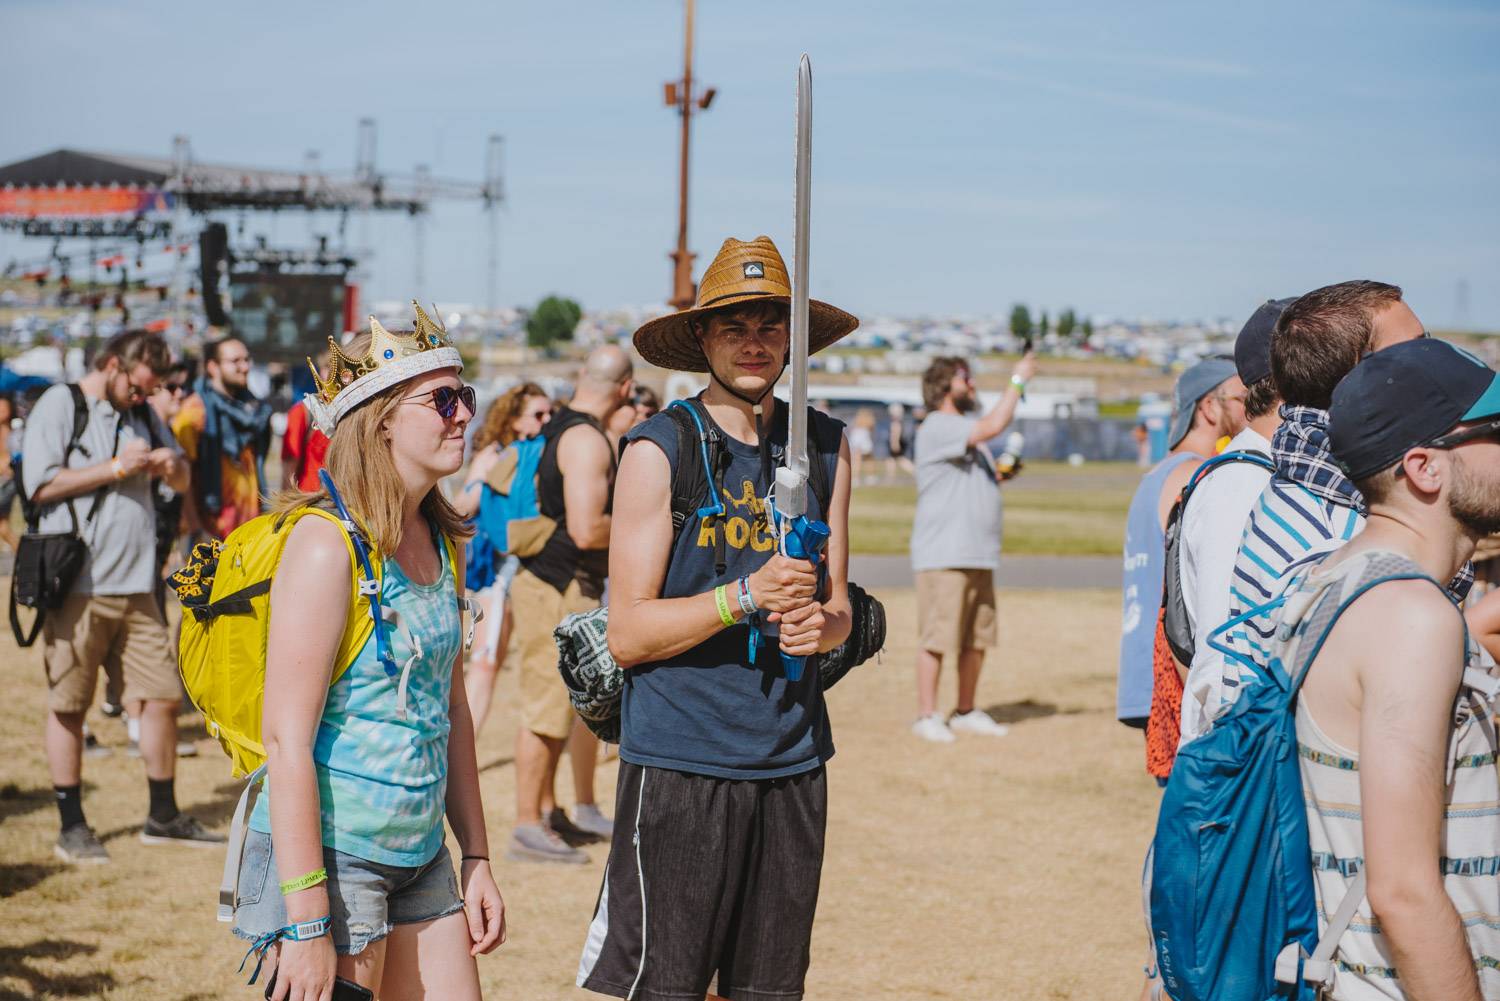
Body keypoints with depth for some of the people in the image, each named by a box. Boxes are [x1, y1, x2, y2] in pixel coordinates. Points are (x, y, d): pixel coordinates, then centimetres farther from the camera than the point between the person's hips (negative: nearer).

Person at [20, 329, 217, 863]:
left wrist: (172, 464, 0)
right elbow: (41, 483, -13)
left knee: (162, 694, 5)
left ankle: (163, 817, 17)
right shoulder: (59, 405, -2)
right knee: (68, 705, 1)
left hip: (136, 586, 6)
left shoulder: (141, 415, 17)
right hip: (77, 584, -6)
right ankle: (71, 827, 9)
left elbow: (182, 481, 24)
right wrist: (117, 468, -12)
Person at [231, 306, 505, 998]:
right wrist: (307, 924, -22)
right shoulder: (327, 543, -15)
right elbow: (286, 738, -19)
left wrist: (476, 858, 15)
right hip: (333, 856, -8)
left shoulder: (441, 543, 9)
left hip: (419, 858, 8)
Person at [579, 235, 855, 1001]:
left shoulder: (825, 447, 10)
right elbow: (627, 633, -8)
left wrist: (822, 626, -9)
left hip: (793, 761, 5)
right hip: (680, 762, -5)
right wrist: (746, 597, -21)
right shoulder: (658, 451, -5)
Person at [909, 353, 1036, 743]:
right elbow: (993, 426, -23)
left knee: (977, 638, 10)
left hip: (979, 555, 9)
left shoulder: (968, 431, 22)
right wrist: (1018, 381, -15)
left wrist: (1002, 476, 11)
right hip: (942, 555, -9)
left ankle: (966, 712, 18)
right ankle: (927, 715, -2)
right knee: (937, 636, -7)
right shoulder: (937, 427, -10)